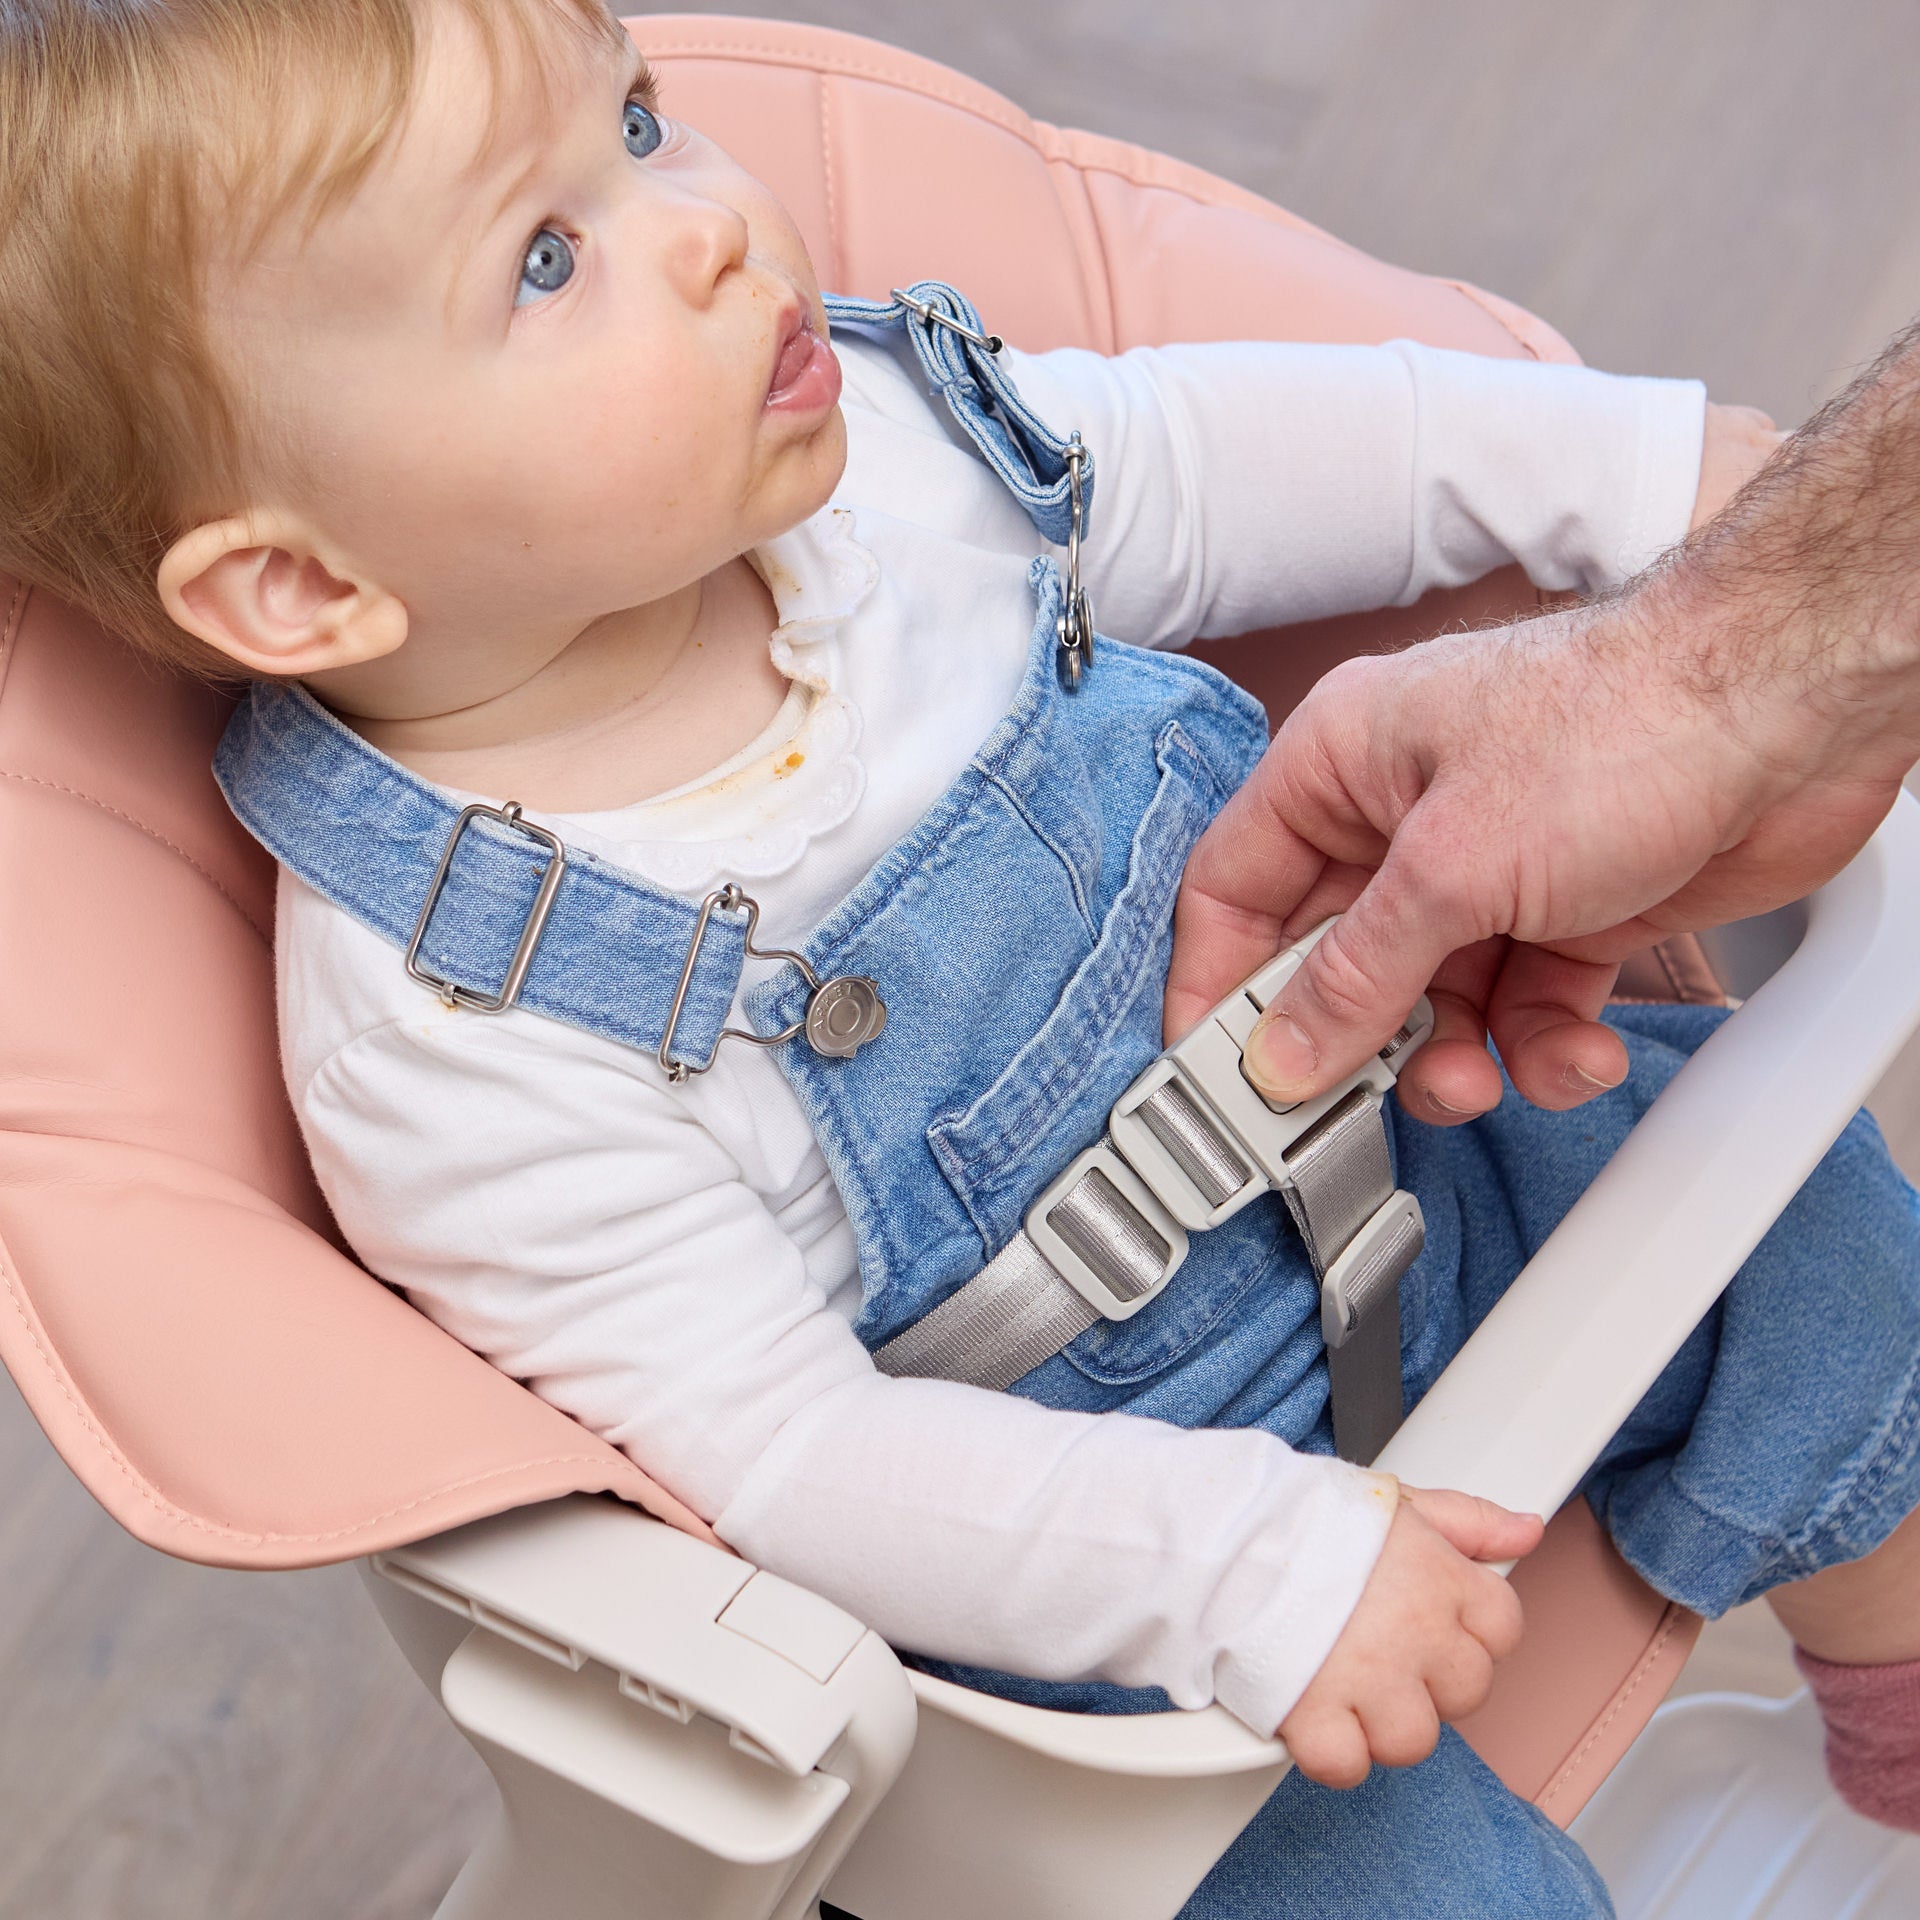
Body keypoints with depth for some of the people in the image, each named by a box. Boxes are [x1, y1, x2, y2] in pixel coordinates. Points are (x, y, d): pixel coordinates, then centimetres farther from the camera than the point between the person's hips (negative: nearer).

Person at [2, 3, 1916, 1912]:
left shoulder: (860, 434, -15)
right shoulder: (451, 1042, -33)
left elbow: (1206, 460, 3)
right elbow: (774, 1452, -29)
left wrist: (1630, 462, 1)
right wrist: (1259, 1564, -34)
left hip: (1364, 1151, 6)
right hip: (1079, 1545, -6)